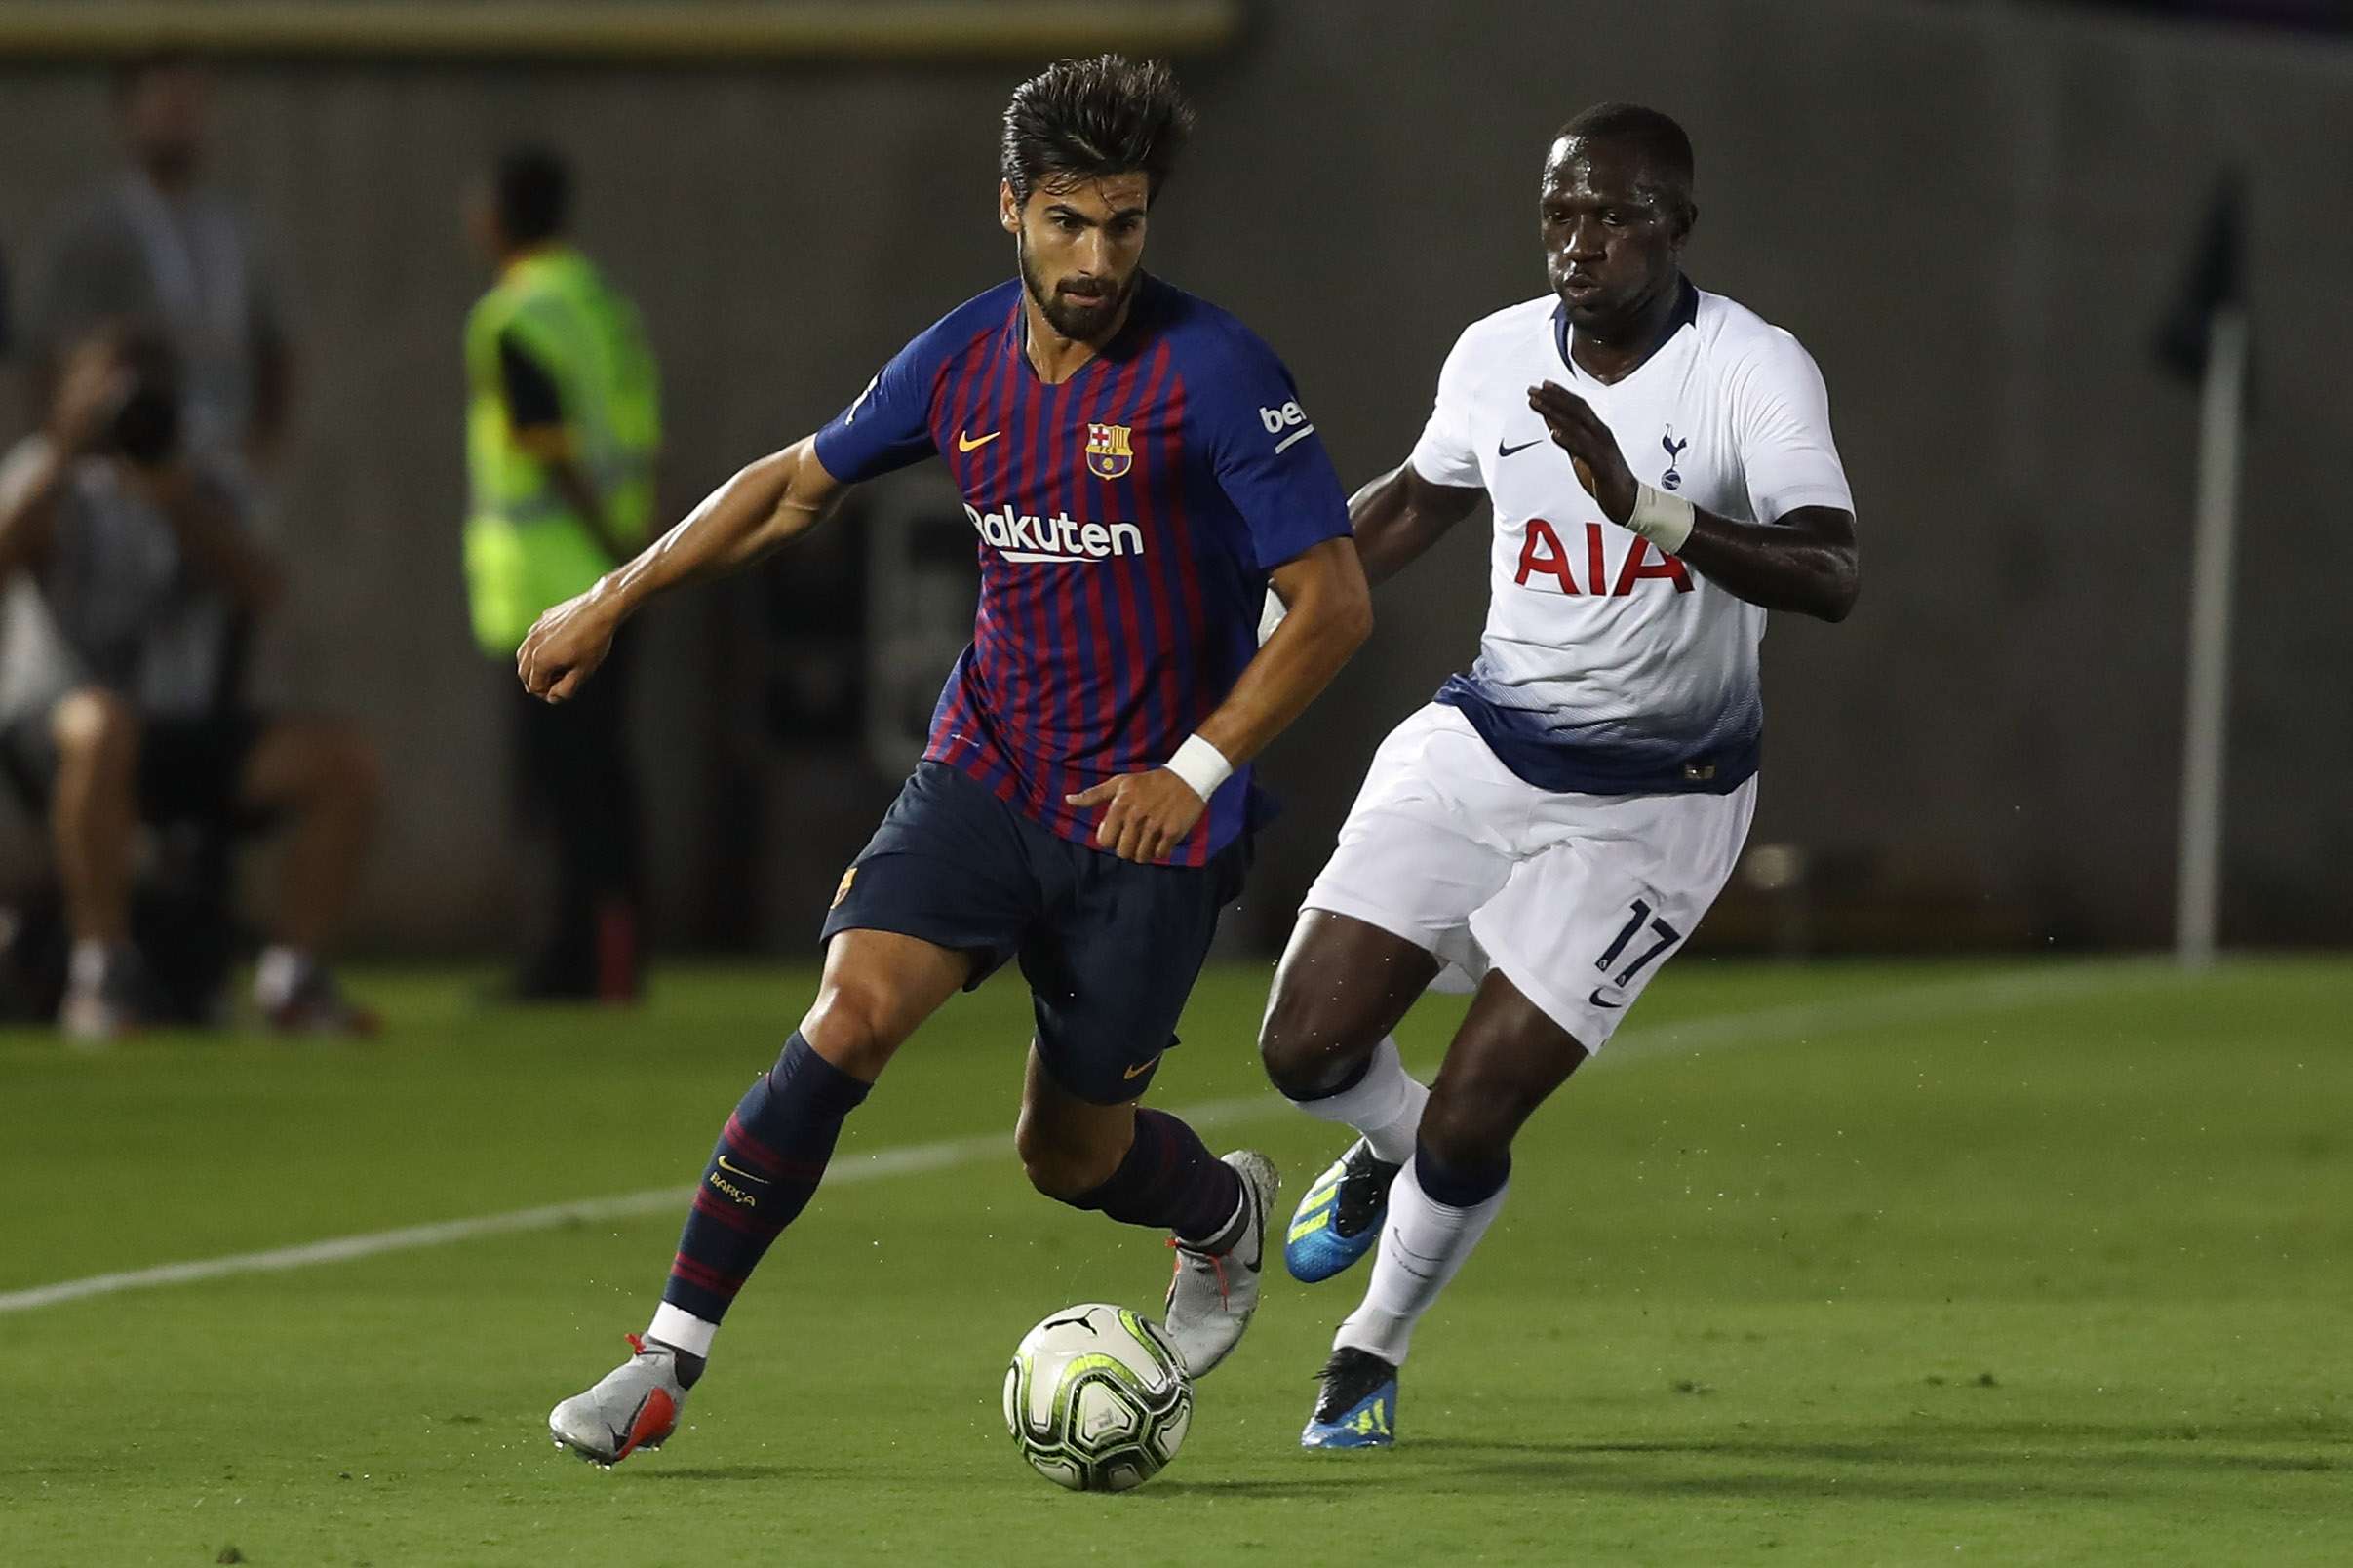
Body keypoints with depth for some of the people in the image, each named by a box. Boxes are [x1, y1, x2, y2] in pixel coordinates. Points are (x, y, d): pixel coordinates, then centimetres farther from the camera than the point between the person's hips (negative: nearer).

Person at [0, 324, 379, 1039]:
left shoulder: (197, 486, 14)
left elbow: (261, 592, -4)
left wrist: (177, 499, -16)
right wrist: (66, 454, -27)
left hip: (176, 721, 5)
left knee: (342, 757, -15)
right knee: (103, 724, -42)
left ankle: (293, 975, -9)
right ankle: (102, 969, -33)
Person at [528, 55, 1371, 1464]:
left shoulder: (1214, 373, -15)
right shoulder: (964, 359, 0)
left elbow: (1335, 604, -13)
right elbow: (799, 484, 18)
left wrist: (1195, 771, -19)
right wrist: (610, 603, 19)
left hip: (1151, 816, -3)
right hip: (987, 768, 3)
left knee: (1069, 1152, 6)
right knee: (851, 1016, -20)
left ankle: (1225, 1213, 43)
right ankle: (673, 1355, -15)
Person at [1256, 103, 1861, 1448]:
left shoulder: (1757, 372, -18)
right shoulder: (1497, 357, -3)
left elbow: (1831, 577, -33)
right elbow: (1421, 497, 20)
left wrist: (1646, 507, -45)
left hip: (1655, 804, -4)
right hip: (1481, 746, 4)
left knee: (1469, 1122, -8)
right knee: (1307, 1047, -7)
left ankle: (1375, 1351, 21)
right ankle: (1390, 1147, 31)